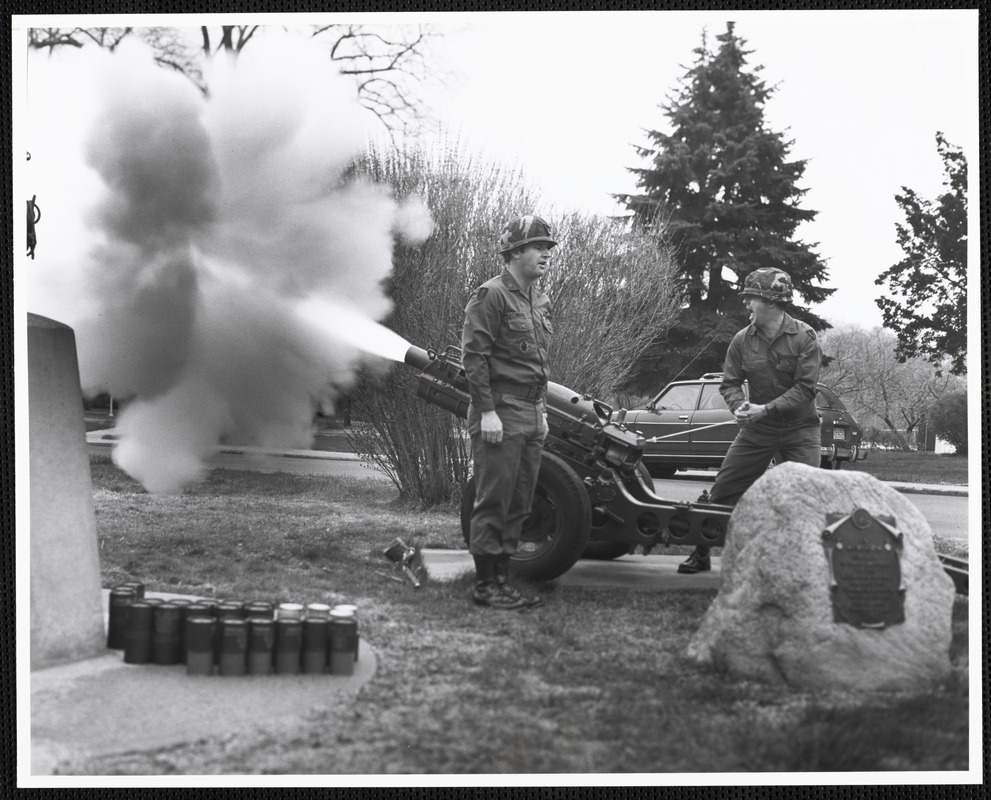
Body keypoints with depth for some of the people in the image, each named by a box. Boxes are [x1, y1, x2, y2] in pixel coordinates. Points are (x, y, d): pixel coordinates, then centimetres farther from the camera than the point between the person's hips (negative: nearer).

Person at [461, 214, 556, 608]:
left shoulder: (541, 301, 17)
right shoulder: (491, 295, -9)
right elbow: (473, 355, -14)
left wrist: (542, 410, 17)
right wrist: (487, 411, -18)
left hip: (532, 417, 8)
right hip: (500, 414, -8)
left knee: (518, 504, 10)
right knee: (494, 501, -5)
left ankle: (502, 578, 17)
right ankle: (485, 584, 0)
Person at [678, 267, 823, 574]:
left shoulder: (804, 337, -14)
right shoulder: (742, 340, -3)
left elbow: (805, 388, -18)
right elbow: (730, 383, 1)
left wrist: (766, 409, -26)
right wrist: (739, 407, -22)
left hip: (799, 428, -3)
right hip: (756, 428, 3)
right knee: (722, 490, 2)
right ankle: (701, 553, 15)